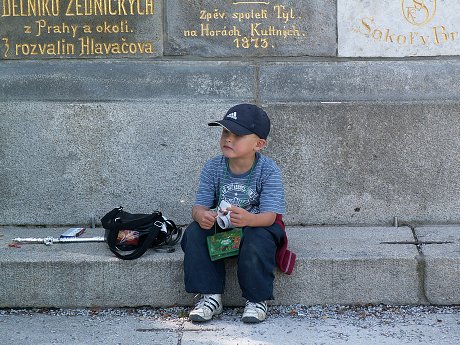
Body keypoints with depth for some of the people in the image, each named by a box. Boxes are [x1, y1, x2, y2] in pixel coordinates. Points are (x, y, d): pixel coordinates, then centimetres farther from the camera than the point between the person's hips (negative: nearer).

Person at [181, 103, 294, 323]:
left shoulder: (268, 171, -18)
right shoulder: (213, 168, -8)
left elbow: (269, 215, -25)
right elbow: (199, 205, -10)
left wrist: (248, 219, -49)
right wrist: (201, 215, -38)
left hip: (258, 225, -3)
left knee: (257, 241, -36)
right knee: (194, 233, -24)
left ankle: (257, 299, -13)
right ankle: (210, 296, -15)